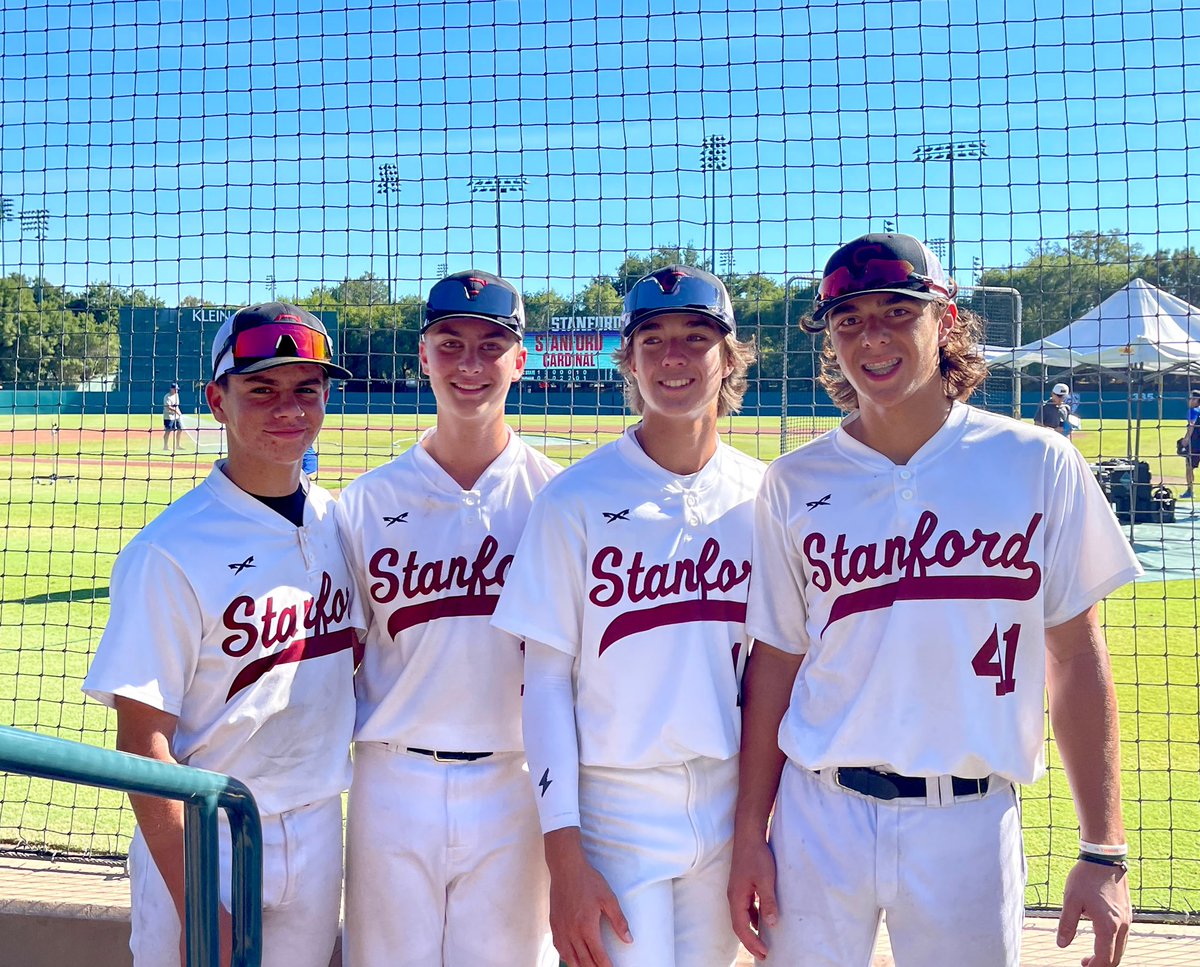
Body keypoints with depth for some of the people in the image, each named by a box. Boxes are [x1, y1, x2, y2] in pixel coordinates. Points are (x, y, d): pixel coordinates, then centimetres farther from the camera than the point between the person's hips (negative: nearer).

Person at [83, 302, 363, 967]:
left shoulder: (340, 525, 2)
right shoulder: (169, 553, -16)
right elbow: (144, 740, -16)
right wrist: (195, 908, -18)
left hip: (319, 835, 5)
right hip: (200, 843, -5)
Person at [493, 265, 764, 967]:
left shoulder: (763, 499, 2)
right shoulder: (577, 501, -6)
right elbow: (547, 679, -6)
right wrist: (565, 858, -10)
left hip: (731, 808, 3)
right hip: (618, 811, -3)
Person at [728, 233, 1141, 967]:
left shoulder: (1037, 465, -1)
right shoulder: (795, 483, 2)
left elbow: (1076, 657, 0)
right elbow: (775, 662, 6)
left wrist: (1104, 852, -2)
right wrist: (749, 834, 3)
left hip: (971, 824, -1)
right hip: (821, 819, 1)